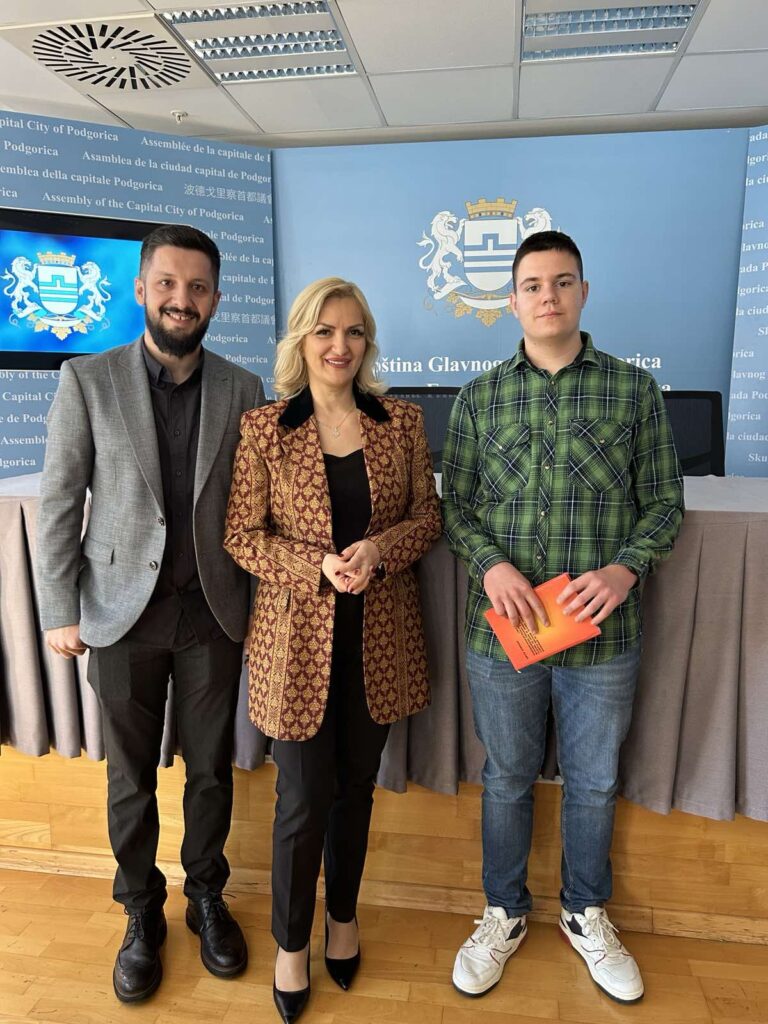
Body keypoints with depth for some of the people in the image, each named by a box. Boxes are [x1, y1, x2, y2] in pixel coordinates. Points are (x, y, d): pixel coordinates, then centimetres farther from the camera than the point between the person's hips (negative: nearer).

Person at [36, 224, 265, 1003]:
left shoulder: (242, 390, 1)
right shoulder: (87, 380, -3)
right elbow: (58, 504, -2)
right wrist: (59, 612, -3)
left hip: (213, 613, 1)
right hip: (123, 613, -1)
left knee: (211, 769, 15)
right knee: (130, 774, 14)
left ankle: (206, 898, 39)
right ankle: (141, 912, 38)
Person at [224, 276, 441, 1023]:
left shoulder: (401, 421, 1)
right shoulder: (263, 429, -5)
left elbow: (429, 513, 4)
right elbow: (240, 536, -5)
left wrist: (381, 548, -16)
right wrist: (317, 566, -20)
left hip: (380, 635, 3)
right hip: (299, 635, -2)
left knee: (356, 787, 19)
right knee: (303, 800, 8)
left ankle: (343, 917, 46)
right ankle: (291, 942, 37)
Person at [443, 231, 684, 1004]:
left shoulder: (635, 391, -1)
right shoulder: (477, 398, 1)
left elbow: (663, 502, 2)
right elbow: (456, 505, 3)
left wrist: (625, 569, -16)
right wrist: (490, 565, -15)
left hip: (601, 630, 0)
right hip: (502, 626, 0)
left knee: (594, 783, 18)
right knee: (506, 779, 17)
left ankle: (586, 915, 45)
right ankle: (504, 915, 42)